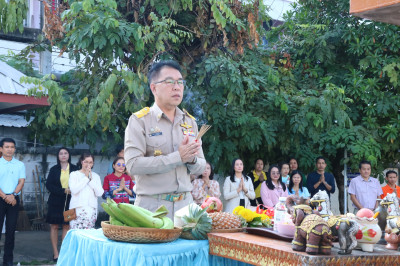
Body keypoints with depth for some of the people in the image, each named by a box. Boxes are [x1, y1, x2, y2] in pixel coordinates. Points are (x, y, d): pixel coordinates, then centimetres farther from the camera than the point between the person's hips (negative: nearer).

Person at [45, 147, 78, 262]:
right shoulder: (54, 169, 6)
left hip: (69, 201, 0)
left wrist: (72, 190, -14)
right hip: (55, 201, 0)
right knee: (54, 226, -1)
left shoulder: (74, 169, 6)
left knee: (67, 226, -1)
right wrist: (64, 191, -15)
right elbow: (49, 185, -3)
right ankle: (55, 253, 5)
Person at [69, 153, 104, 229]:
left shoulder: (96, 176, 15)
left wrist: (91, 179, -1)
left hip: (91, 209, 2)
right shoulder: (74, 174, 7)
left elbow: (99, 193, 3)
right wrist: (86, 178, -3)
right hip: (77, 208, -2)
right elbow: (74, 190, -9)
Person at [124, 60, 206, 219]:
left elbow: (200, 168, 15)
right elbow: (133, 165, -16)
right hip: (152, 206, -5)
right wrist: (178, 157, -18)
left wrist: (192, 159, -8)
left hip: (185, 204, 5)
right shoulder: (139, 120, -4)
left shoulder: (190, 122, 12)